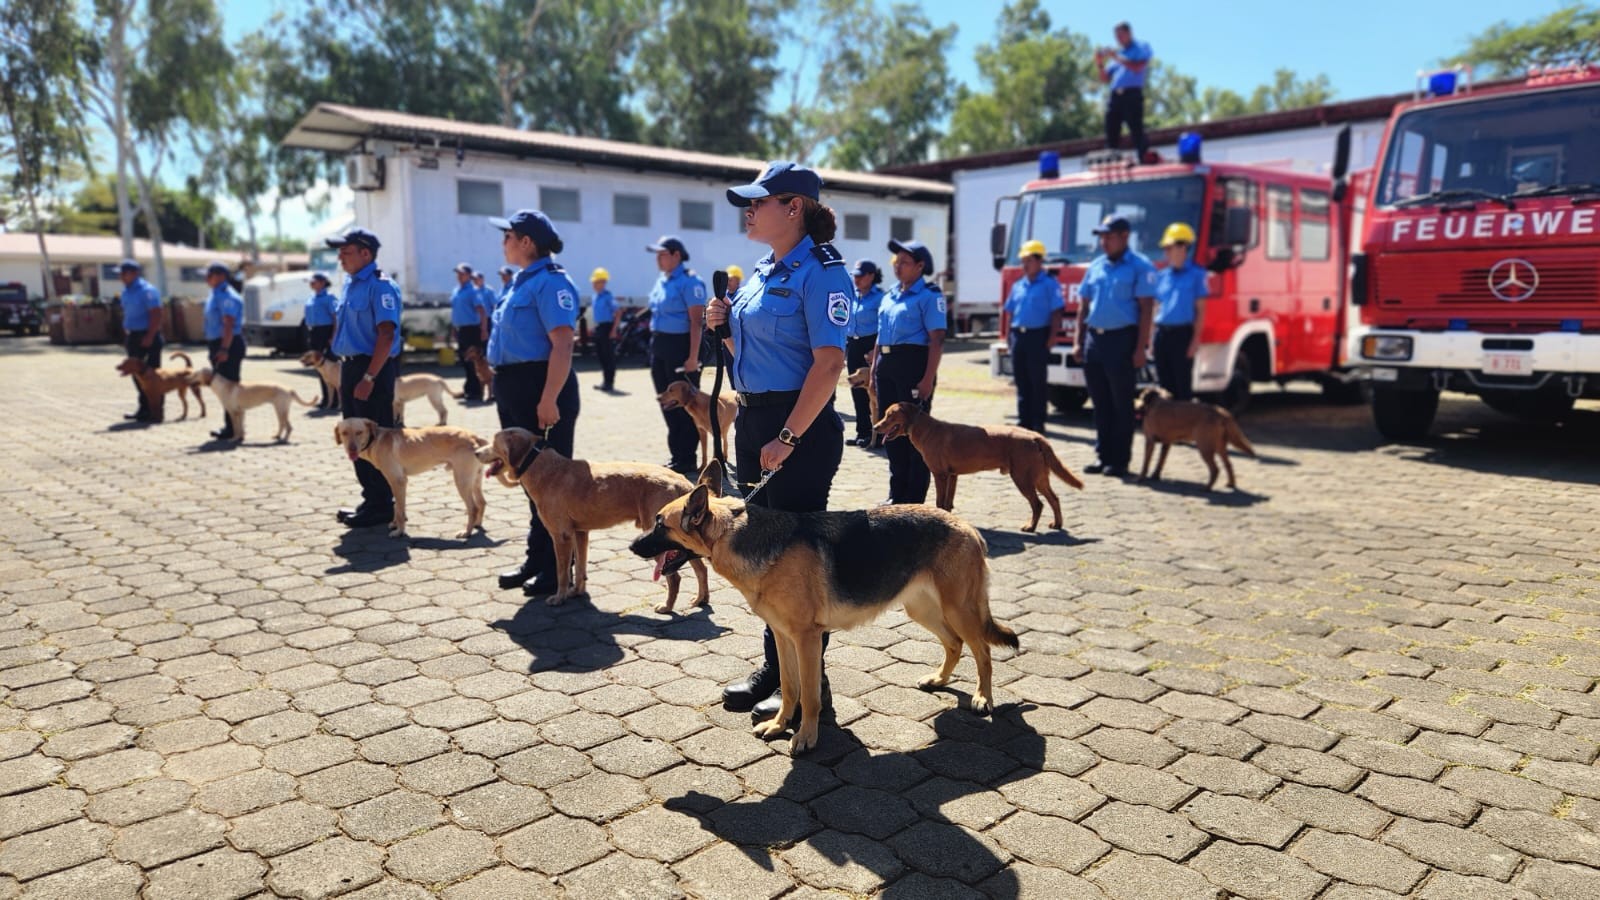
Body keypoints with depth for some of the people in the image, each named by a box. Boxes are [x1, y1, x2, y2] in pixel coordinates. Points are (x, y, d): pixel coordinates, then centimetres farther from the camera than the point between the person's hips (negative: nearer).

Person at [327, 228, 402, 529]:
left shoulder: (380, 286, -13)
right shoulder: (350, 283, 14)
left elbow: (386, 334, -20)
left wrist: (369, 378, -23)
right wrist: (344, 370, 15)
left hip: (373, 370, -9)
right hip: (350, 367, 9)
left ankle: (381, 506, 6)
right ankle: (370, 500, 23)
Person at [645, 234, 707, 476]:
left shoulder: (689, 281, -12)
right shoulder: (661, 281, 13)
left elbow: (696, 322, -17)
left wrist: (693, 357, -22)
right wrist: (654, 348, 17)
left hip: (680, 346, -9)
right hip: (659, 346, 9)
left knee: (684, 404, -1)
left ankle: (686, 460, 6)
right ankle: (676, 455, 21)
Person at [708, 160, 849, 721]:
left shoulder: (819, 272, -13)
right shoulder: (761, 274, 14)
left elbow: (829, 363, -20)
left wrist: (789, 438, -22)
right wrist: (724, 328, 2)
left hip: (799, 427, -9)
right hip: (753, 420, 9)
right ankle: (773, 668, 28)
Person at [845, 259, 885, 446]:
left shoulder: (879, 297, -8)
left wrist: (875, 350, -20)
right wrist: (843, 352, 13)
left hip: (871, 345, -7)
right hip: (853, 346, 7)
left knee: (872, 390, -4)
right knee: (857, 390, 9)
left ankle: (875, 433, 3)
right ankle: (862, 432, 18)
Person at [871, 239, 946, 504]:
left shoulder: (929, 296, -6)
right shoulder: (889, 296, 17)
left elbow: (937, 340, -13)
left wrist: (928, 379, -20)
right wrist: (874, 369, 15)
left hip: (913, 364, -8)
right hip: (886, 366, 8)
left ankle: (914, 499, 6)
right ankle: (897, 493, 23)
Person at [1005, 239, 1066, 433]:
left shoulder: (1049, 283, -2)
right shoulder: (1018, 285, 16)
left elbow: (1057, 312, -7)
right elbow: (1010, 312, 19)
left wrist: (1051, 338, -13)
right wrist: (1008, 335, 10)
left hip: (1038, 336, -6)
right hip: (1018, 336, 6)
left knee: (1038, 382, -1)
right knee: (1021, 382, 9)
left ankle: (1037, 423, 4)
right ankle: (1023, 421, 16)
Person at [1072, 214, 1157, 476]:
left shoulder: (1140, 266, -4)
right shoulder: (1096, 266, 14)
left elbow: (1146, 309, -9)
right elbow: (1083, 305, 17)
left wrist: (1140, 348, -15)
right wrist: (1078, 342, 10)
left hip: (1122, 339, -6)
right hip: (1094, 339, 6)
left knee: (1121, 404, 0)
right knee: (1101, 404, 10)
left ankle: (1120, 460, 6)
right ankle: (1104, 456, 18)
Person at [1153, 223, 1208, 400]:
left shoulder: (1196, 274, -2)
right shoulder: (1162, 276, 12)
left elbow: (1200, 309, -4)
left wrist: (1196, 338, -10)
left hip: (1182, 333, -5)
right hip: (1162, 333, 5)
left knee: (1183, 384, -2)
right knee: (1165, 383, 10)